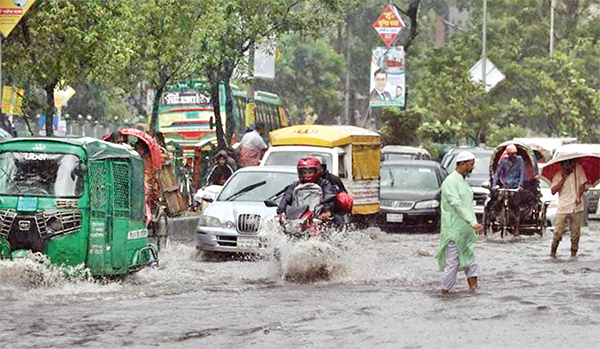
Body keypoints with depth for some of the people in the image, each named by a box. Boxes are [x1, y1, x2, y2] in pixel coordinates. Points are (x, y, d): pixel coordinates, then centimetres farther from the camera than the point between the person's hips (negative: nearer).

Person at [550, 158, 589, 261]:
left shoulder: (578, 169, 4)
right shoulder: (558, 175, 2)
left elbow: (582, 183, 3)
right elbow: (553, 191, -7)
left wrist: (579, 196, -13)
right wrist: (563, 179, -11)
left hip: (576, 207, 1)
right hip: (562, 208, -1)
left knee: (575, 232, 3)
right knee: (558, 231, -7)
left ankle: (573, 254, 13)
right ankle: (553, 252, 7)